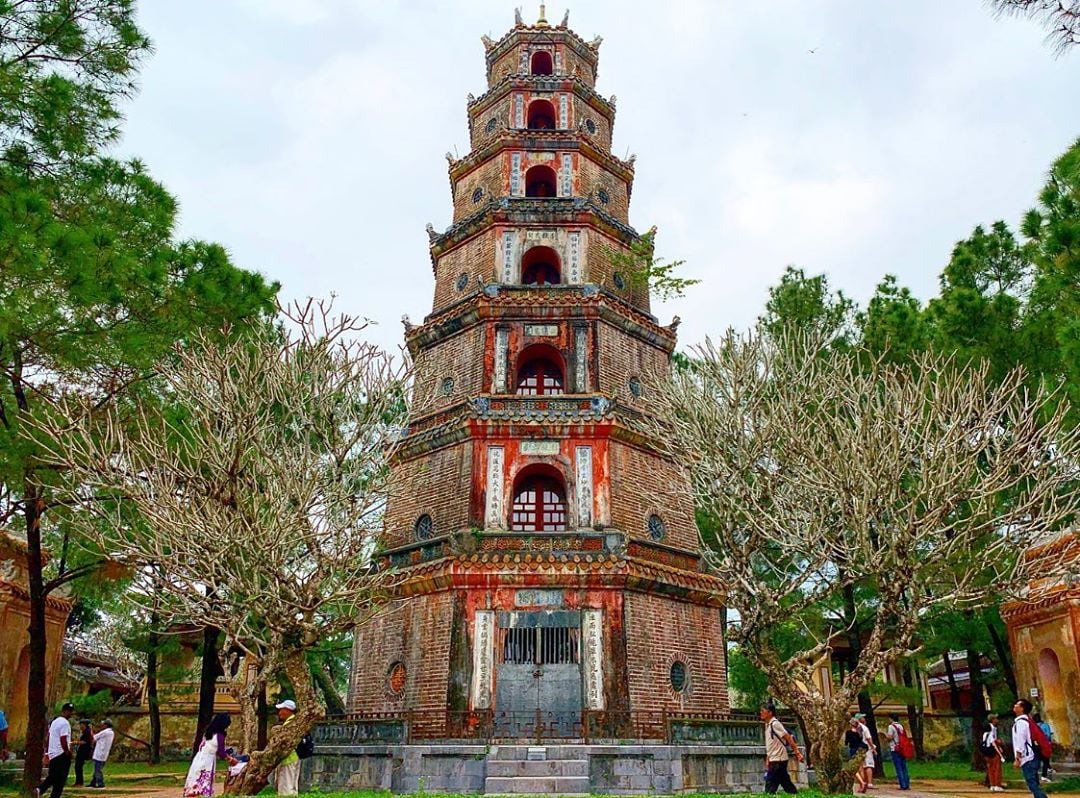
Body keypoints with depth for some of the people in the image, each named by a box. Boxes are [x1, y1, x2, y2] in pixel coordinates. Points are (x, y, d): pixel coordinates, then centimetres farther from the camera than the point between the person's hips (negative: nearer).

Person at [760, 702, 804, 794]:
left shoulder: (775, 724, -15)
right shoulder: (768, 725, 13)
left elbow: (788, 737, -18)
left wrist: (797, 752, -22)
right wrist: (767, 760, 18)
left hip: (778, 760, -9)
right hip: (774, 760, 9)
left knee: (770, 788, -8)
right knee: (786, 784, 13)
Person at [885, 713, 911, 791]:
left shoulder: (891, 726, -9)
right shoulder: (901, 726, 10)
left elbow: (890, 737, -14)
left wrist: (885, 733, 4)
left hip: (895, 749, -6)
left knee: (899, 768, -2)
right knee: (904, 767, 11)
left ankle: (903, 785, -4)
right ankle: (907, 784, 11)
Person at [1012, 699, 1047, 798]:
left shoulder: (1020, 722, -15)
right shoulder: (1026, 720, 15)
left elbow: (1020, 742, -19)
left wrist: (1017, 759, -17)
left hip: (1027, 760, -10)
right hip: (1031, 758, 10)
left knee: (1033, 785, -9)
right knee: (1034, 785, 14)